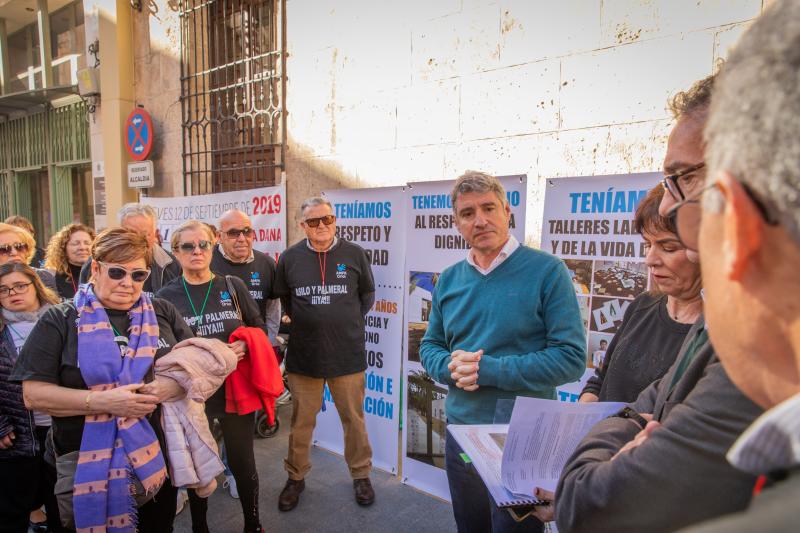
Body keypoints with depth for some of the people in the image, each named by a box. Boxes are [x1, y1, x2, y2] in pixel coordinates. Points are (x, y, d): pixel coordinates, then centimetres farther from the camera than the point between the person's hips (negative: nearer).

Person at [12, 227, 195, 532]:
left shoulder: (162, 313, 2)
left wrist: (178, 385, -16)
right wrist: (103, 401, -23)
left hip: (161, 457, 3)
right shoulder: (60, 320, -5)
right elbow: (34, 394, -10)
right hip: (88, 466, -3)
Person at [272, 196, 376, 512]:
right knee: (301, 421, 14)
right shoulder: (289, 258, -1)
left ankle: (360, 474, 34)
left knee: (354, 419, 13)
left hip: (348, 354, 0)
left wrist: (349, 323, 6)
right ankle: (296, 477, 35)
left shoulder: (355, 254, -3)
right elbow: (283, 297, 14)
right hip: (303, 355, 1)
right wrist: (304, 322, 6)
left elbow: (367, 293, 10)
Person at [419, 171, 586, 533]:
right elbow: (429, 347, 10)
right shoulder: (448, 280, 4)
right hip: (460, 431, 5)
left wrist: (488, 370, -21)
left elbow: (570, 357, -17)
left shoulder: (547, 270, -12)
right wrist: (451, 367, -13)